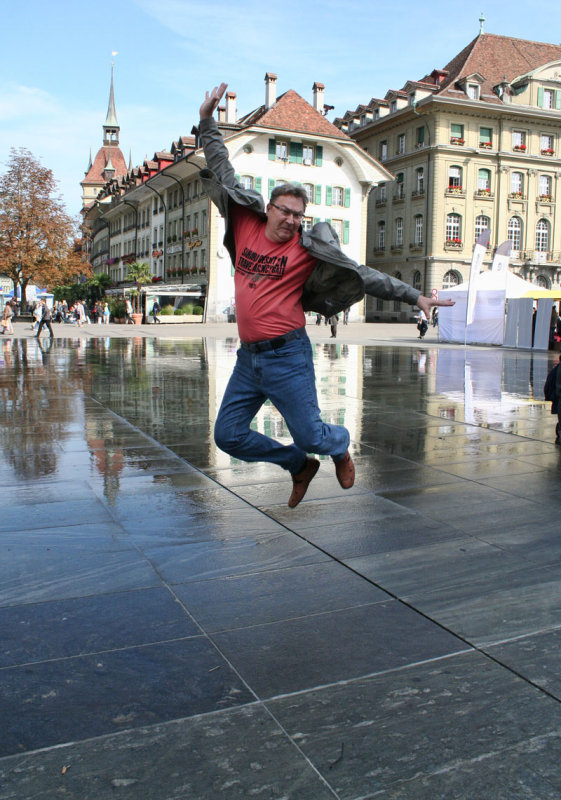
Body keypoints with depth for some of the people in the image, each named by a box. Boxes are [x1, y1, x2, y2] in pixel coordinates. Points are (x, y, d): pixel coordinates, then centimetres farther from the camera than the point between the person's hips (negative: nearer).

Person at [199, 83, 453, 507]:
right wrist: (208, 122, 18)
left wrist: (415, 295, -10)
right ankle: (300, 466, 25)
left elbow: (364, 275, -5)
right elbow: (225, 175, 16)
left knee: (310, 435, -1)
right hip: (248, 356, 5)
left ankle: (340, 445, 39)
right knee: (229, 435, 6)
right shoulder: (246, 227, 6)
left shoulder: (307, 250, -4)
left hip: (287, 356, -5)